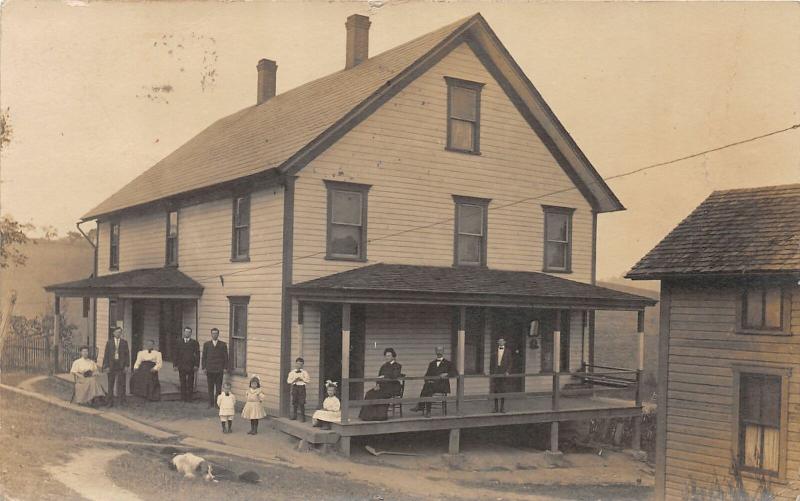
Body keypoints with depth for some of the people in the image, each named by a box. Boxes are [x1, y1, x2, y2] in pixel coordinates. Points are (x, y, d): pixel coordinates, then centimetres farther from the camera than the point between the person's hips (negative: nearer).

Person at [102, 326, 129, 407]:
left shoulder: (124, 342, 7)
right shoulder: (109, 342, 6)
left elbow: (127, 354, 6)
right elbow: (106, 354, 4)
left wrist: (126, 365, -2)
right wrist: (106, 366, -4)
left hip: (121, 365, 0)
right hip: (112, 365, 0)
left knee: (121, 383, 0)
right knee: (111, 384, 2)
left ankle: (122, 400, 6)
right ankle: (110, 402, 7)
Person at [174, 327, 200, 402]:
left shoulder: (194, 343, 6)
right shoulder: (179, 342, 10)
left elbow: (197, 355, 2)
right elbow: (176, 354, 8)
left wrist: (196, 365, -6)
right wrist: (175, 365, 0)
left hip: (191, 367, -1)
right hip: (181, 367, 1)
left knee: (190, 383, 0)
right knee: (183, 382, 3)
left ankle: (189, 398, 6)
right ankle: (183, 398, 9)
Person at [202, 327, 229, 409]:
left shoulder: (223, 345, 5)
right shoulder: (206, 344, 8)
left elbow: (225, 357, 5)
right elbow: (204, 357, 8)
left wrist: (225, 368, -2)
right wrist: (204, 367, 1)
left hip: (219, 369, -1)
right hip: (209, 370, 1)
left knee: (218, 388, 0)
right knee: (210, 387, 4)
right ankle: (211, 403, 10)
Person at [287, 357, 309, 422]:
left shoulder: (304, 372, 4)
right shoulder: (292, 372, 7)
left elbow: (308, 380, -2)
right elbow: (289, 381, 2)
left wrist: (301, 379, -14)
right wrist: (294, 380, -13)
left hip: (301, 387, -2)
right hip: (294, 387, 2)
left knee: (301, 403, -6)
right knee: (294, 402, 6)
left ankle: (302, 417, -2)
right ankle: (294, 416, 18)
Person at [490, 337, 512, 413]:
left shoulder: (508, 352, 4)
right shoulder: (494, 352, 8)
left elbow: (510, 362, 1)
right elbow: (491, 363, 9)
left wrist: (507, 371, -12)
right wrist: (491, 373, 3)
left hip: (504, 373, -2)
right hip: (495, 372, 2)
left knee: (503, 390, 0)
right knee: (495, 390, 2)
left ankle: (502, 408, 6)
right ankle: (496, 408, 7)